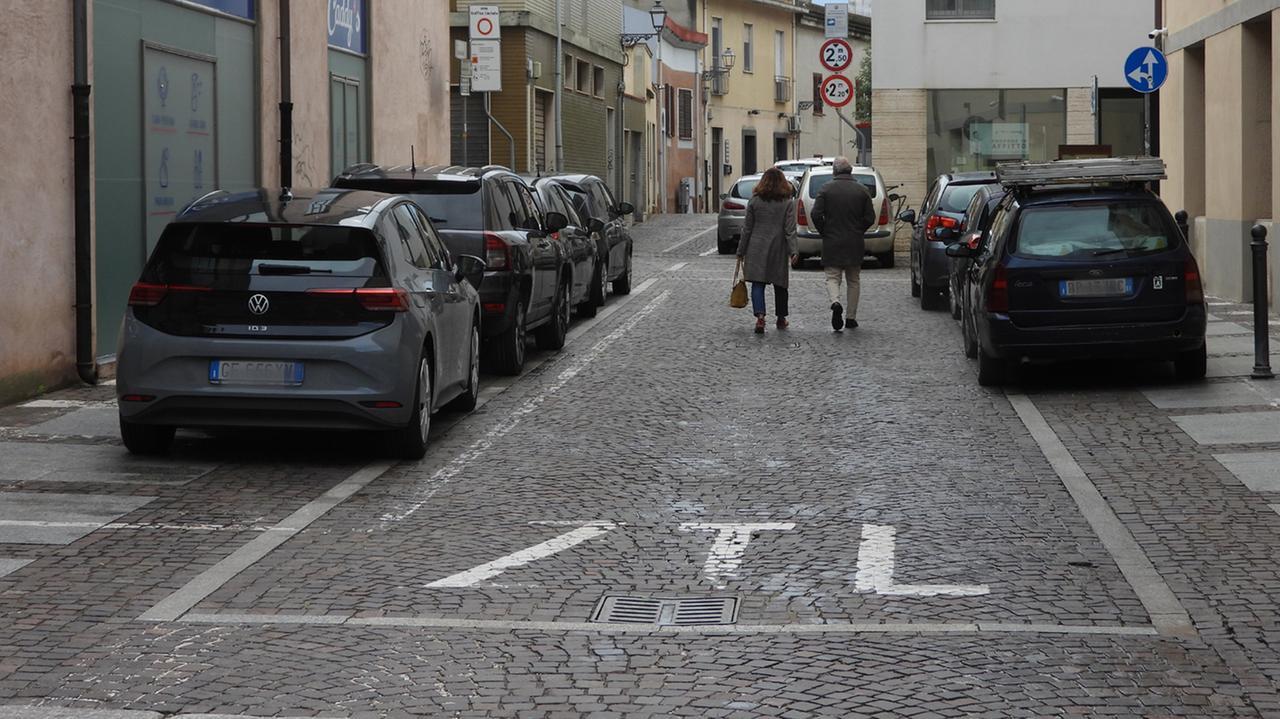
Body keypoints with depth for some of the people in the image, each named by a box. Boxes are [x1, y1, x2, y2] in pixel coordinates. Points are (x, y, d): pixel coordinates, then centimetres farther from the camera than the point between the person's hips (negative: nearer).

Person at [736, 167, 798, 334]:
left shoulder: (754, 201, 0)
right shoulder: (788, 202, -2)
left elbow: (747, 228, 3)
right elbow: (790, 229, -10)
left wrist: (741, 251, 9)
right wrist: (792, 251, -12)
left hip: (757, 249, 0)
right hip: (778, 250, 0)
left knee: (758, 284, -3)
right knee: (780, 285, 14)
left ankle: (760, 316, -23)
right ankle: (781, 319, 26)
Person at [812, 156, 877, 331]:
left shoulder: (826, 189, -5)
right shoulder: (862, 190, 0)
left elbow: (816, 215, -11)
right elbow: (870, 218, -2)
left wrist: (824, 232, 4)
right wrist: (857, 231, 13)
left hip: (832, 243, -2)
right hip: (855, 244, 2)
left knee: (832, 277, 5)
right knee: (853, 281, 13)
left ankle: (835, 302, -24)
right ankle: (850, 318, 14)